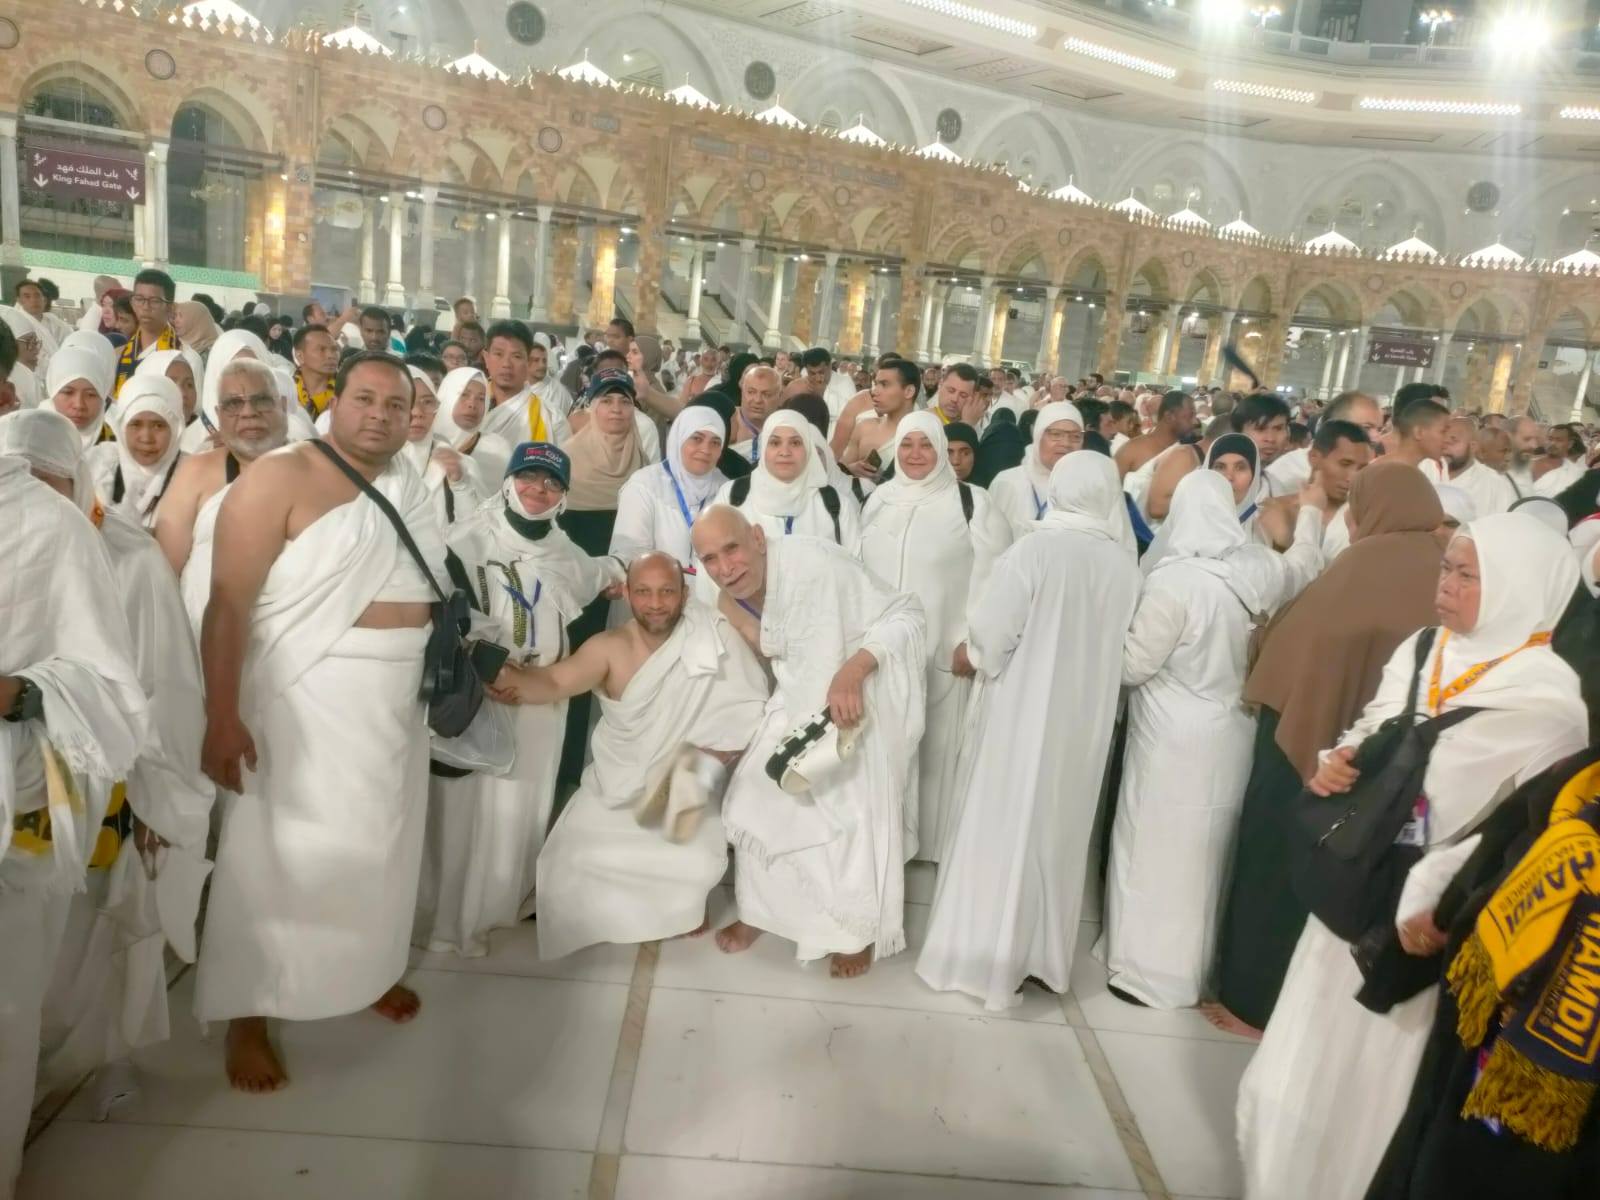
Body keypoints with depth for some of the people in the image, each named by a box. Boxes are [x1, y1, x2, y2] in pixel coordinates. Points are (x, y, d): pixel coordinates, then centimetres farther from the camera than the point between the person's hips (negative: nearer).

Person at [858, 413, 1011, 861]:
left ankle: (933, 839, 13)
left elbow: (991, 576, -7)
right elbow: (856, 567, 17)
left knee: (935, 747, 0)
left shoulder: (971, 502, -4)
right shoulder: (879, 499, 11)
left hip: (942, 649, -4)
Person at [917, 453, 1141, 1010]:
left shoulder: (1034, 549, -16)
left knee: (1005, 828, 8)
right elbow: (1119, 647, 3)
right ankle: (1042, 953, 30)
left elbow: (990, 635, -16)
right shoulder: (1126, 565, -4)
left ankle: (987, 957, 17)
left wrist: (969, 653, 5)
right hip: (1087, 718, 4)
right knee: (1058, 832, 17)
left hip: (1026, 713, -4)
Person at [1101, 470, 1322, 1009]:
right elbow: (1305, 565, 19)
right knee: (1203, 851, 19)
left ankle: (1150, 971, 16)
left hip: (1175, 741, -6)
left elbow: (1133, 665, -17)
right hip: (1230, 737, 6)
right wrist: (1310, 512, 37)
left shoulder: (1175, 581, -24)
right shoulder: (1262, 568, -6)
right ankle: (1190, 968, 35)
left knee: (1159, 848, 7)